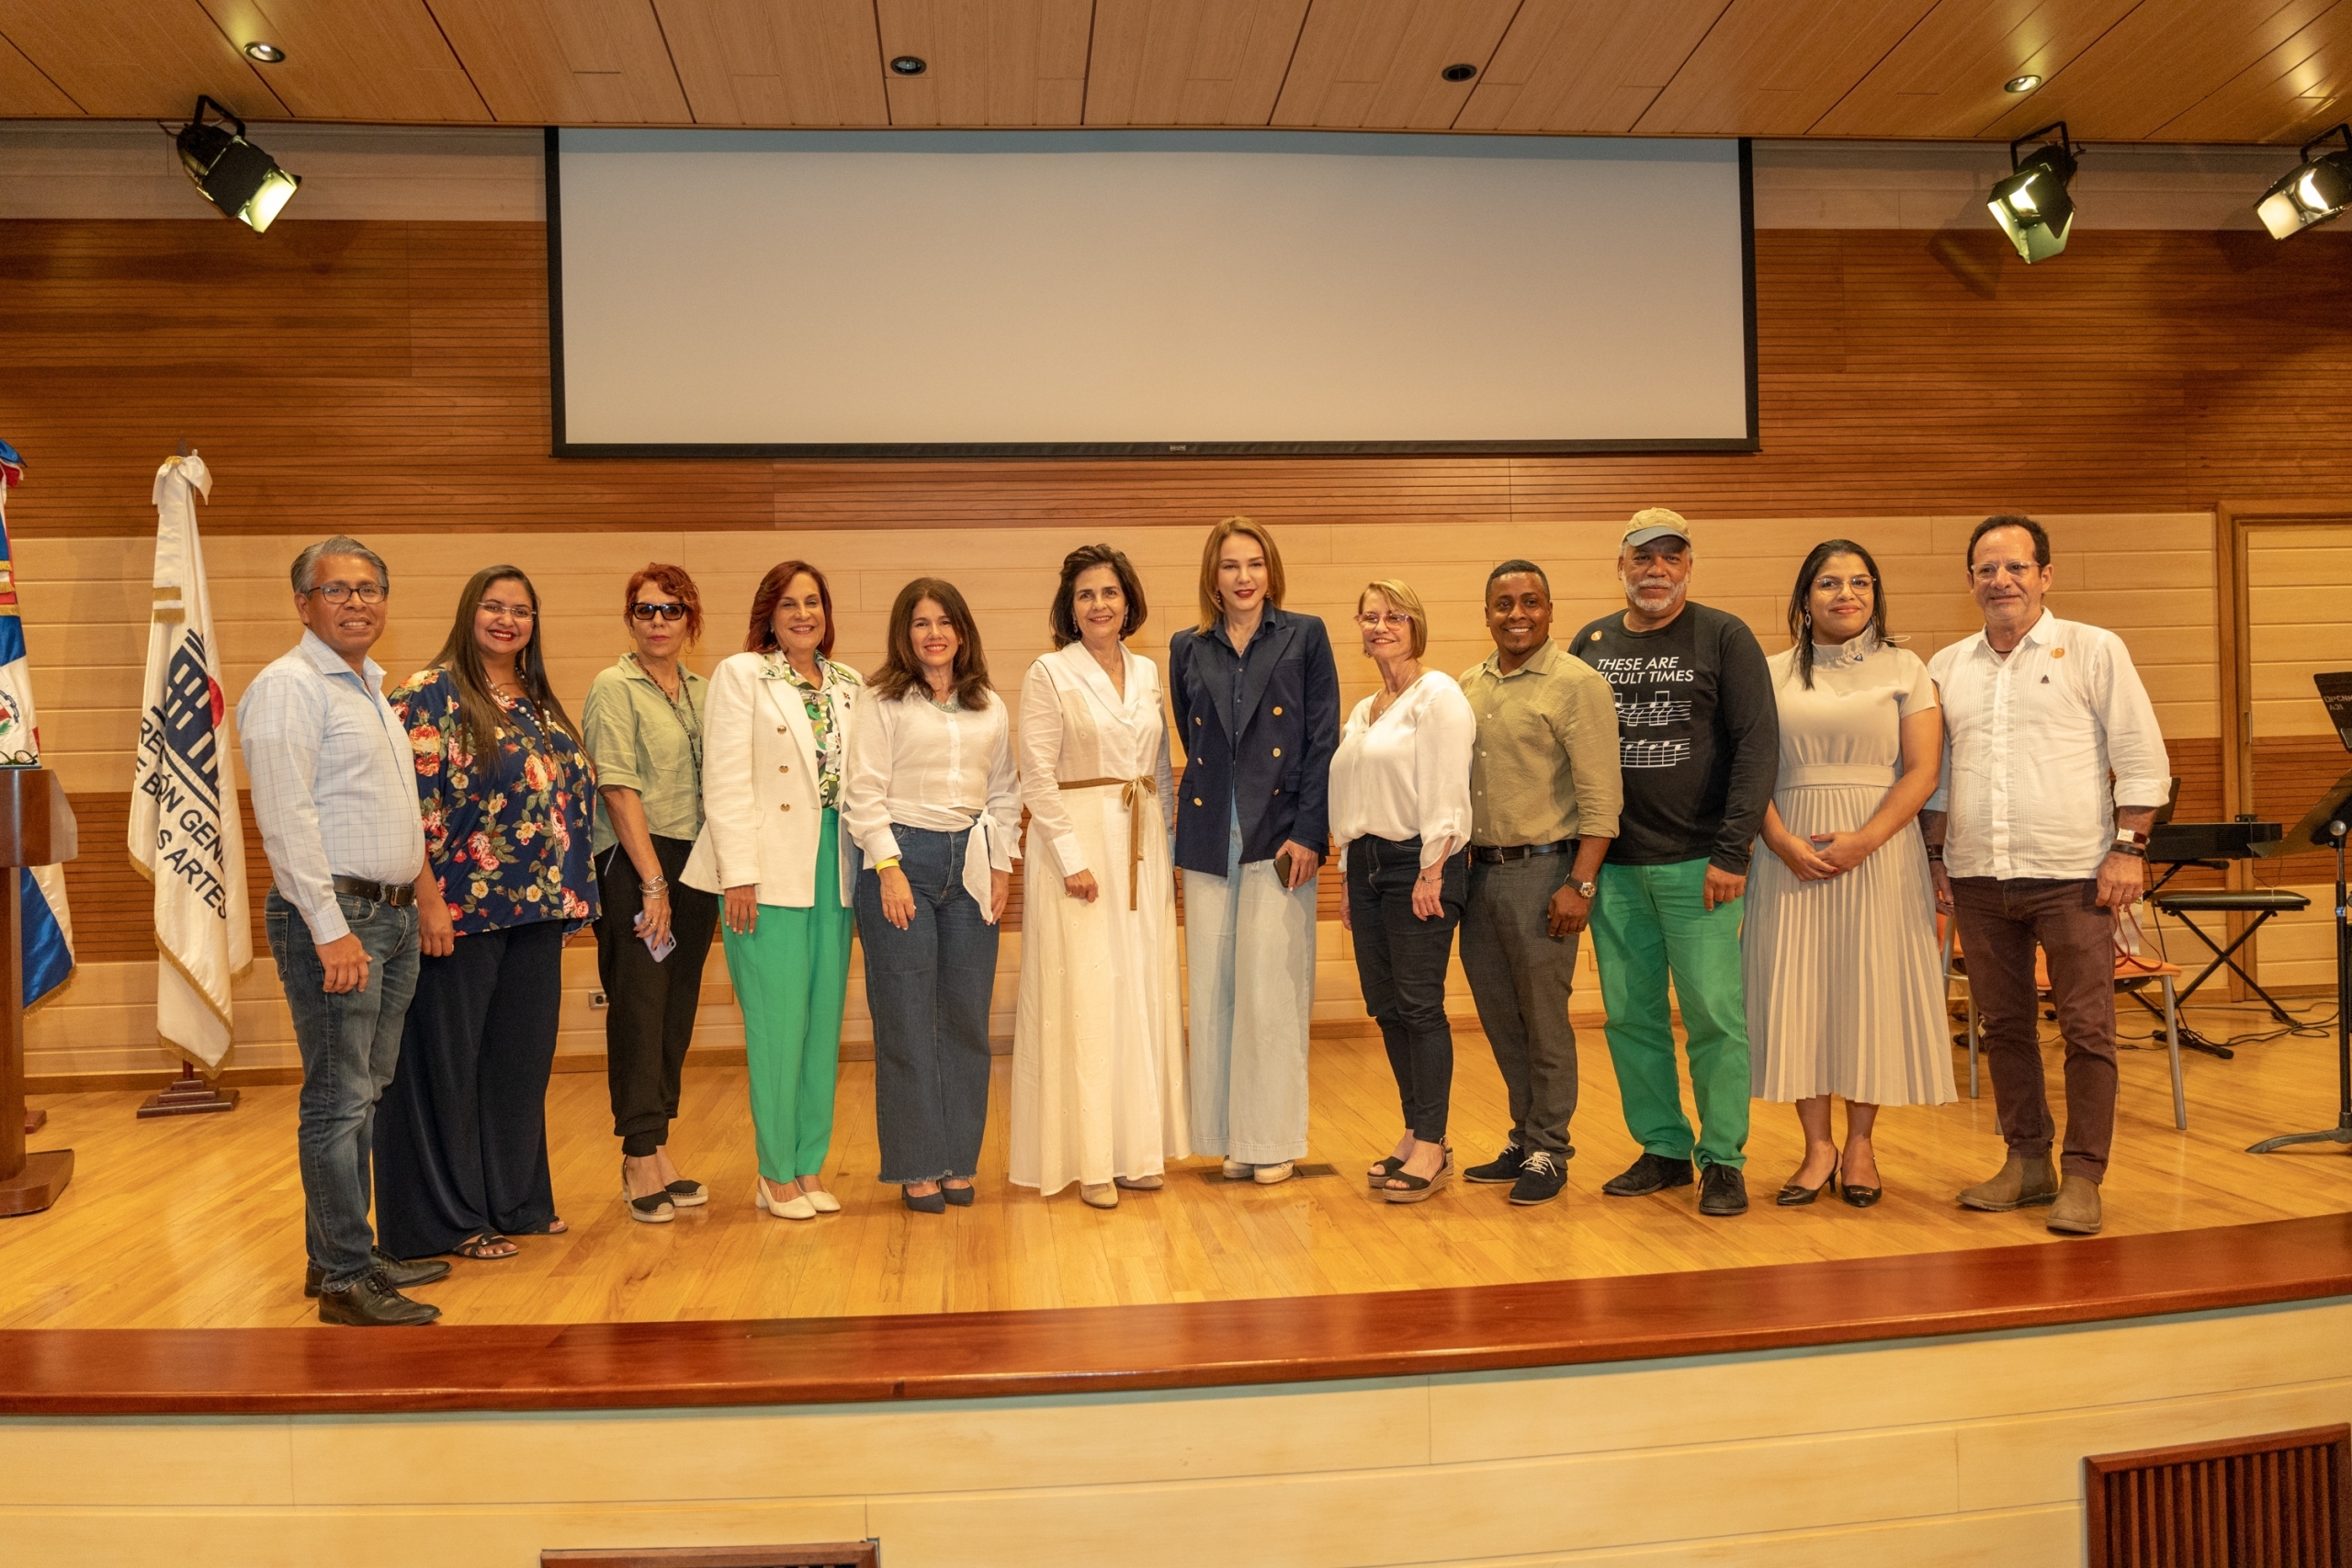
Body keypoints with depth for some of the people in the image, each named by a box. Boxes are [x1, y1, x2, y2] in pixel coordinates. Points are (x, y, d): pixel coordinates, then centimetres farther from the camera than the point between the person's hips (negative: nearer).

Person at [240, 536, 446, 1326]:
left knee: (363, 1095, 14)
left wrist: (408, 902, 16)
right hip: (333, 916, -9)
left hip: (391, 913, 9)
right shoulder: (288, 687, -10)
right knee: (338, 1101, -5)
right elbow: (287, 818, -17)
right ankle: (346, 1280, 1)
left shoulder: (369, 687, 18)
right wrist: (331, 930, -20)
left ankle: (342, 1251, 24)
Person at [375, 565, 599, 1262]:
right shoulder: (433, 693, -8)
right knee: (449, 1062, 4)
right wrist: (429, 900, -20)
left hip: (536, 914, 7)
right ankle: (449, 1218, 14)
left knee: (523, 1058, 14)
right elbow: (406, 804, -14)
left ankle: (515, 1198, 27)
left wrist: (566, 900, 14)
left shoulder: (539, 702, 14)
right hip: (463, 915, -7)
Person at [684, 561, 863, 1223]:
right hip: (770, 871, -5)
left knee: (825, 1020, 7)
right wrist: (739, 873, -13)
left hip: (834, 869, 5)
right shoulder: (740, 674, 0)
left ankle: (810, 1167, 17)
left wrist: (872, 865, 5)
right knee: (779, 1022, -3)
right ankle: (776, 1174, 9)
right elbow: (726, 778, -7)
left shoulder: (849, 685, 15)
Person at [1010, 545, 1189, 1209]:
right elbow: (1037, 779, -9)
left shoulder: (1147, 673, 11)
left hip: (1142, 848, 6)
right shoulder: (1049, 675, -5)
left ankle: (1136, 1147, 17)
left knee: (1145, 996, 7)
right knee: (1083, 1000, -3)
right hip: (1077, 843, -5)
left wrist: (1165, 844, 8)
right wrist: (1072, 857, -15)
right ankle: (1088, 1160, 4)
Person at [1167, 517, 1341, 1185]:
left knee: (1271, 992, -3)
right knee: (1213, 994, 4)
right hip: (1208, 839, 3)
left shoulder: (1304, 636, 2)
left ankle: (1273, 1140, 8)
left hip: (1278, 836, -3)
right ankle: (1228, 1138, 15)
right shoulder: (1188, 648, 10)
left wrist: (1308, 834, -10)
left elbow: (1324, 741, -3)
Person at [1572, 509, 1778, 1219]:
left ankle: (1723, 1160, 11)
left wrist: (1731, 851, -12)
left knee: (1714, 1015, -1)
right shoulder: (1591, 643, 11)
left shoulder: (1724, 638, 1)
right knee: (1630, 1016, 8)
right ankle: (1663, 1149, 21)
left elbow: (1758, 745, -5)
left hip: (1697, 864, -4)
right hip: (1613, 866, 4)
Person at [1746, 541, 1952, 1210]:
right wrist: (1784, 843, -13)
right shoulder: (1774, 674, 10)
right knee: (1796, 988, 0)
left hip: (1879, 848, -1)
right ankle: (1818, 1146, 10)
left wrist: (1863, 840, -16)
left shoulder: (1904, 669, 6)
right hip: (1792, 851, 1)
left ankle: (1860, 1142, 15)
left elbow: (1922, 771, -3)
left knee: (1871, 987, 1)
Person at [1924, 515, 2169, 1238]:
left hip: (2072, 875, -4)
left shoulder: (2094, 650, 0)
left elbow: (2142, 760, -2)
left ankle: (2083, 1178, 6)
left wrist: (2128, 848, -9)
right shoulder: (1947, 667, 11)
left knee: (2086, 1030, -2)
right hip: (1978, 880, 4)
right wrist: (1936, 858, 11)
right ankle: (2027, 1162, 21)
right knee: (2004, 1026, 10)